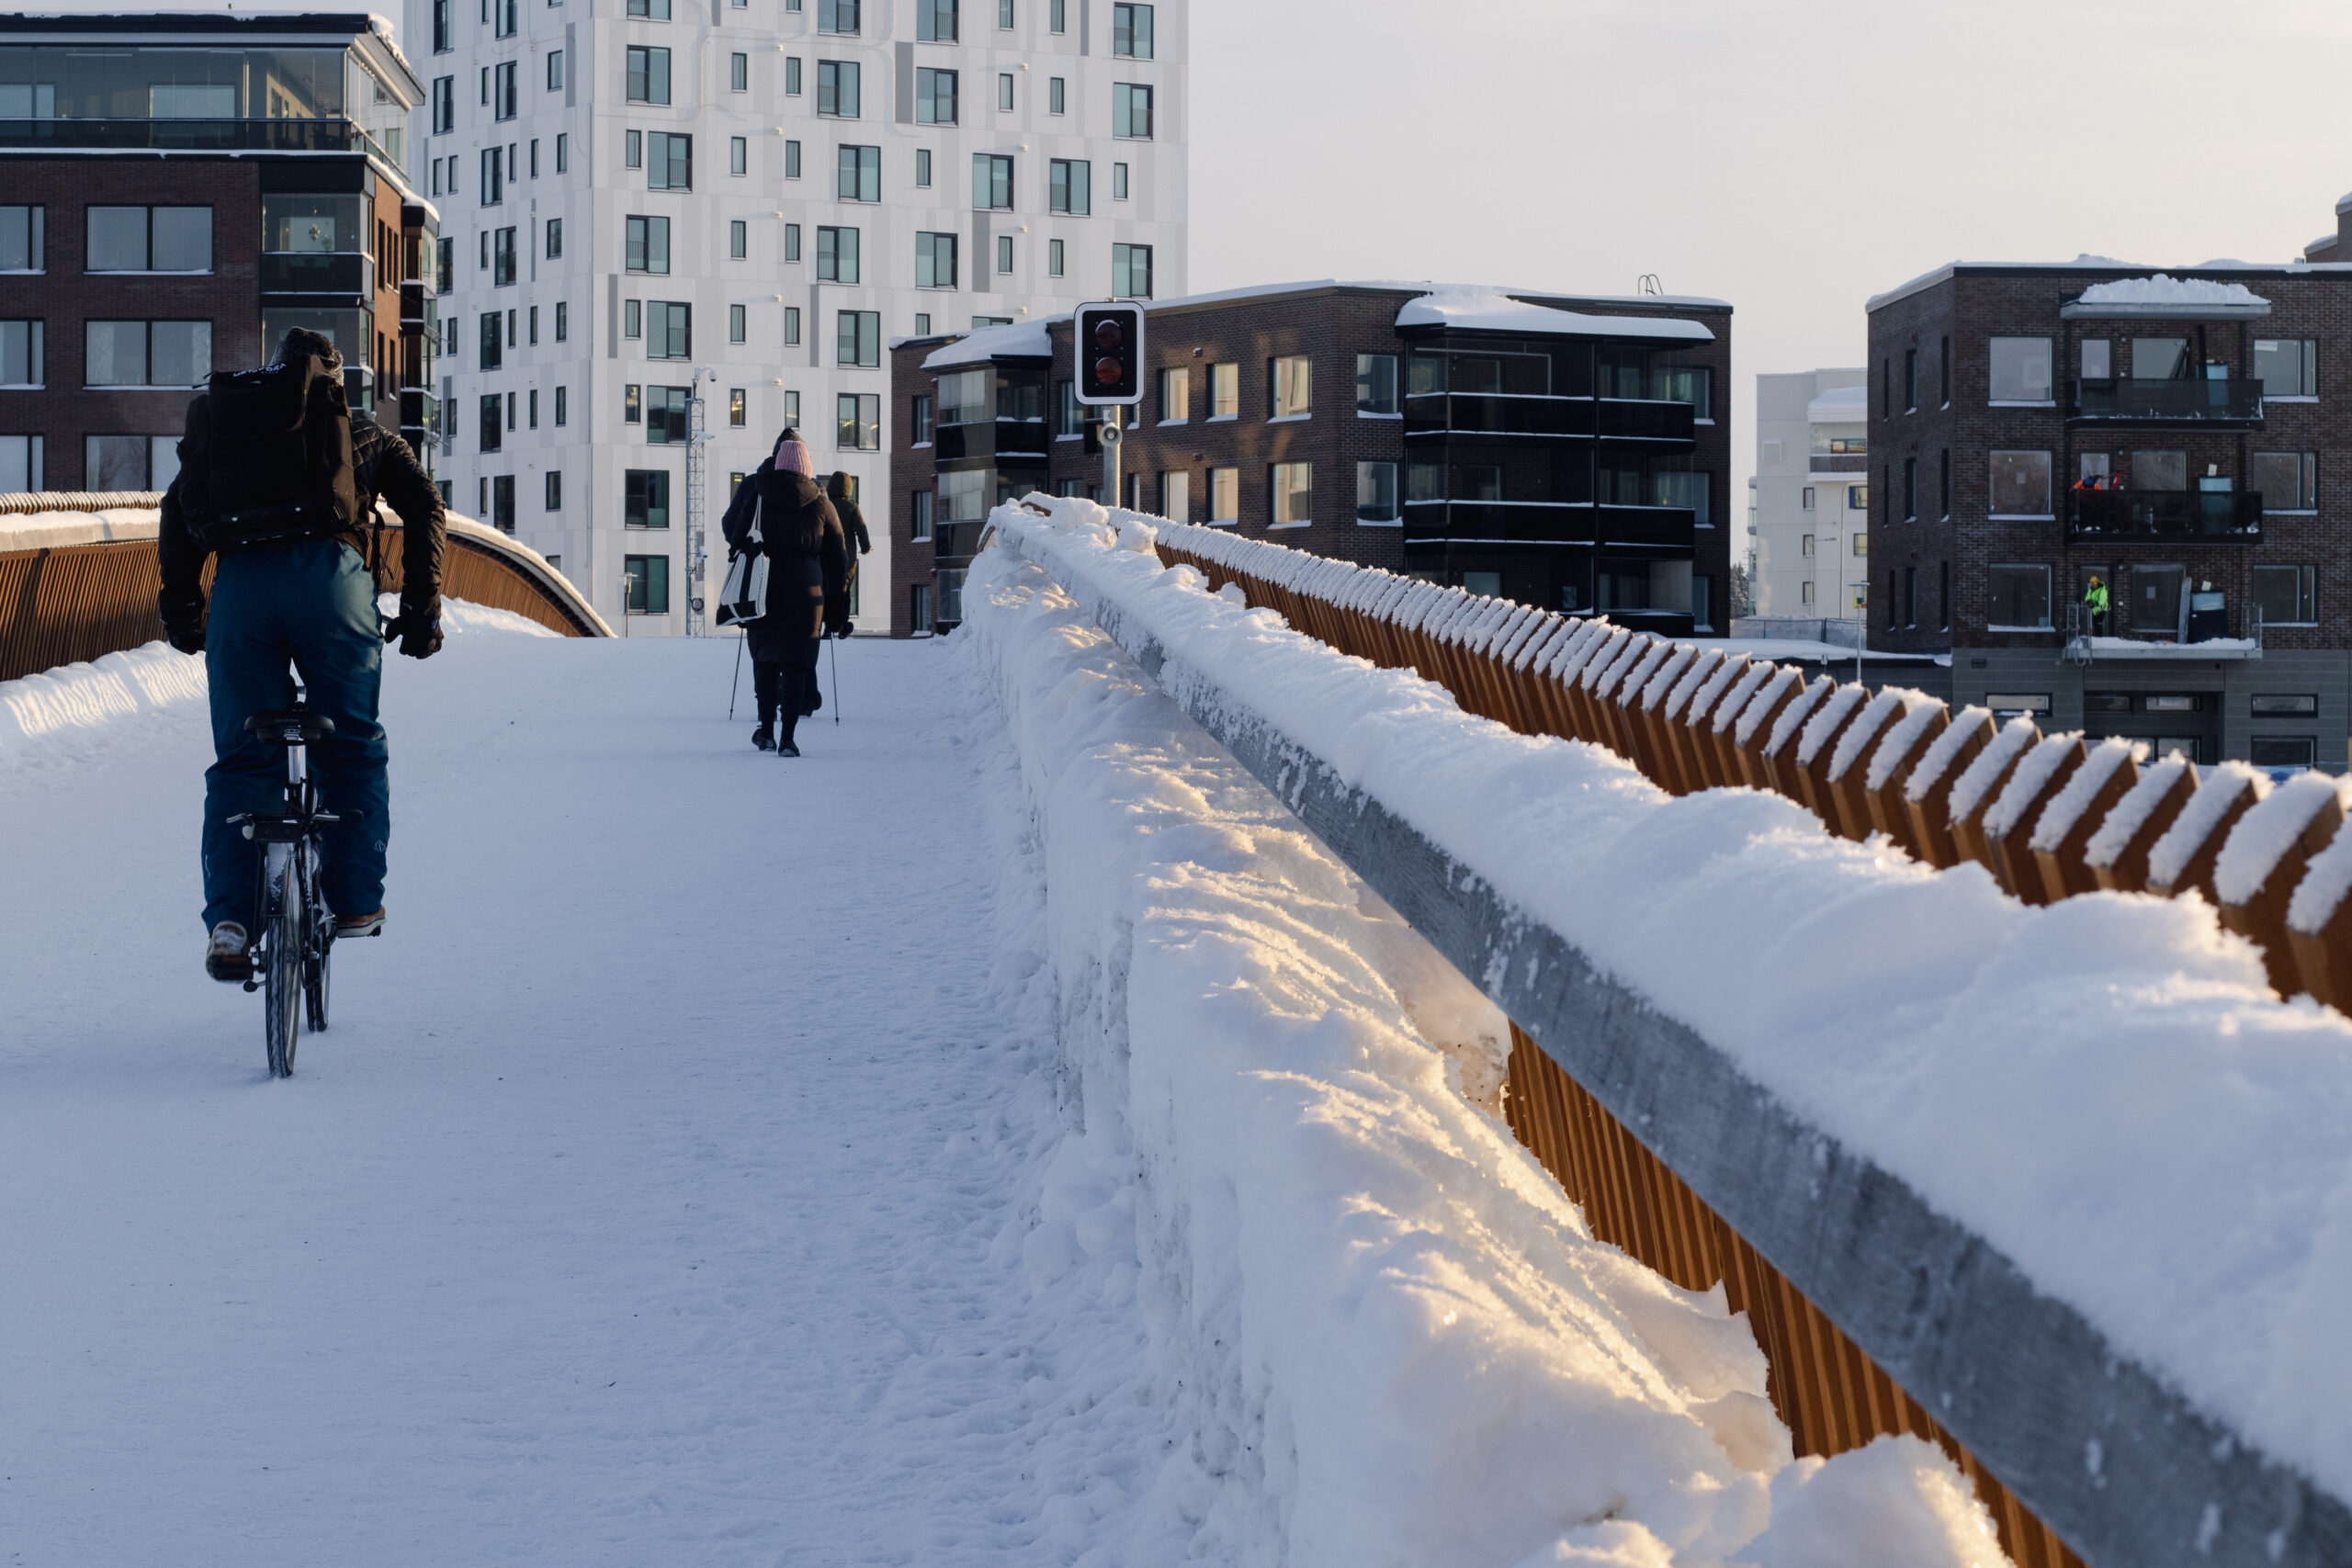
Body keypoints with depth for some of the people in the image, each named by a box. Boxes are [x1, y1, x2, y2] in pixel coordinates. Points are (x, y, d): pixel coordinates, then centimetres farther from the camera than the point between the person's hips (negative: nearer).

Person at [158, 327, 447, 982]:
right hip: (329, 572, -2)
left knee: (241, 760, 8)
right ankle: (356, 902, 14)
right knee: (352, 747, 15)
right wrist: (421, 608, 13)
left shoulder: (219, 420, 29)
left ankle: (229, 921, -4)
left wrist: (179, 607, 21)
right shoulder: (366, 436, 25)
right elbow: (424, 509, 13)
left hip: (238, 584, 2)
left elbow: (177, 512, 19)